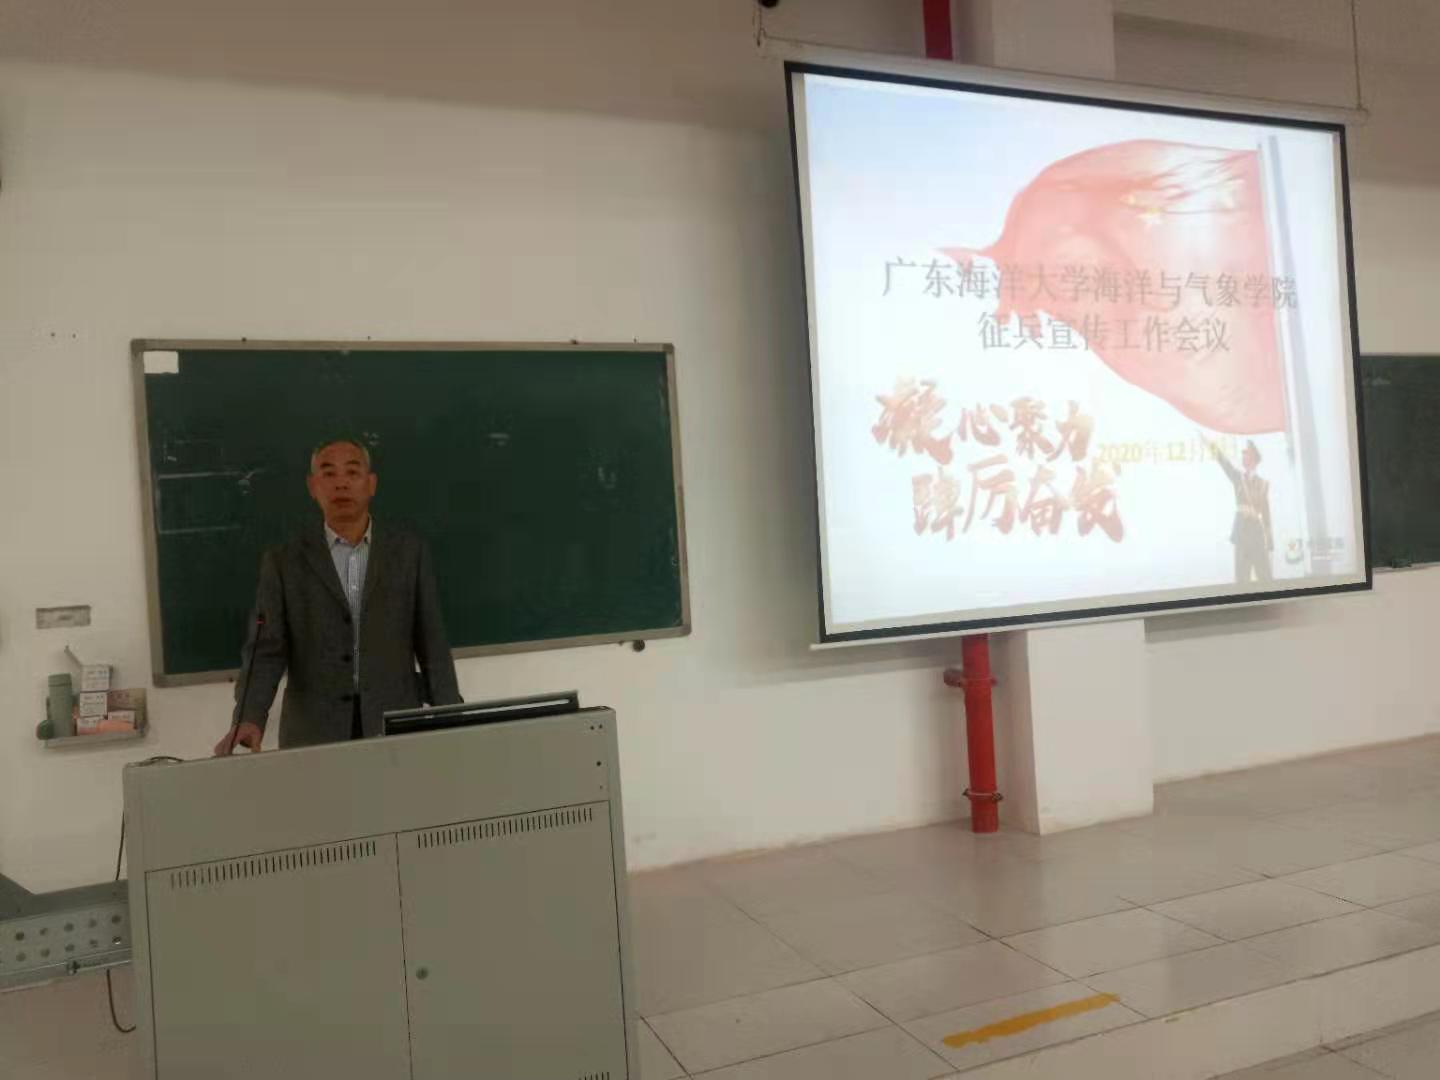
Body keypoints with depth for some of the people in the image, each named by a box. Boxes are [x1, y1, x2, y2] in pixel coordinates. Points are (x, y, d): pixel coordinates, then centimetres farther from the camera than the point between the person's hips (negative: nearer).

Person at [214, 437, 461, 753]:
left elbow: (432, 644, 4)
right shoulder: (283, 561, 2)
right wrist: (249, 719, -21)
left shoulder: (409, 550, 4)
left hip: (396, 726, 1)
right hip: (314, 733, 0)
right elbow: (266, 651, -4)